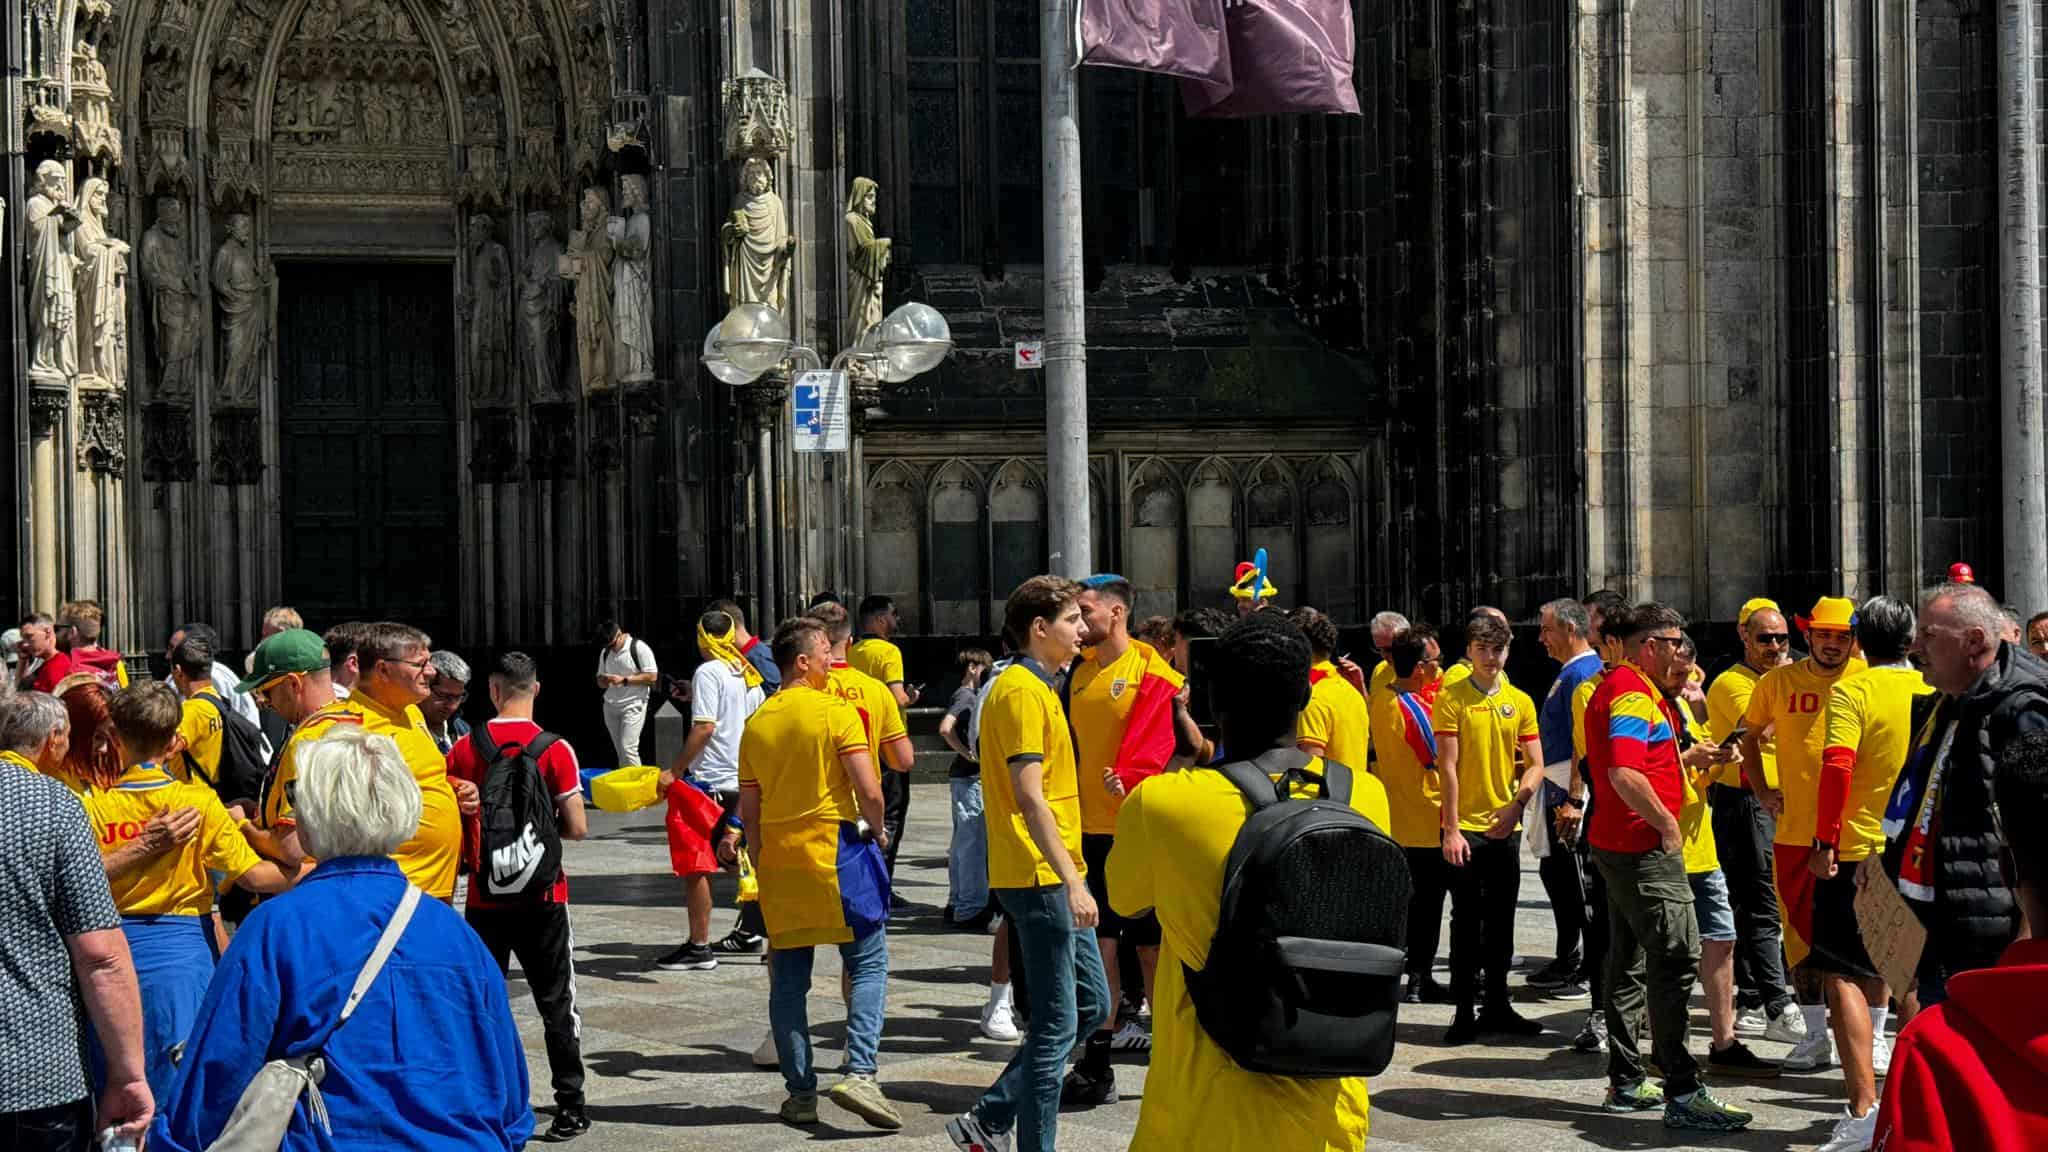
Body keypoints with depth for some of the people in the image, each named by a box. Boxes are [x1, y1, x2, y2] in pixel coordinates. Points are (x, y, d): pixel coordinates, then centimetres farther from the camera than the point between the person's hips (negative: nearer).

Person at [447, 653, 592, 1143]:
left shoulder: (463, 750, -3)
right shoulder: (554, 750, -10)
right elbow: (576, 828, -11)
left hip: (484, 898, 2)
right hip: (542, 897, -1)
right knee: (556, 1002, 7)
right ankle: (570, 1105, 6)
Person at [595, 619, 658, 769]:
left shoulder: (639, 648, -10)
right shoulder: (605, 652, 11)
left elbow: (652, 676, -13)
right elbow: (599, 680, 17)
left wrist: (624, 680, -19)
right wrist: (604, 680, -8)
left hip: (633, 706, -6)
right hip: (611, 706, 6)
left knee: (628, 748, -14)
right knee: (620, 750, 7)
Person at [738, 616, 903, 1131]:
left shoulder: (756, 724, 8)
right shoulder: (837, 712, -9)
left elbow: (748, 810, 11)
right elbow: (868, 790, -15)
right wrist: (878, 831, 3)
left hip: (779, 861, 5)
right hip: (837, 853, -5)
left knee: (788, 978, 9)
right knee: (867, 964, 2)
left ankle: (800, 1092, 11)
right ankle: (860, 1073, -12)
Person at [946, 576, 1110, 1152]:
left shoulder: (1035, 687, 17)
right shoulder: (1023, 691, -15)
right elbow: (1030, 799, -22)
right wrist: (1072, 881, -24)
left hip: (1052, 877, 10)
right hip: (1040, 878, -10)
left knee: (1092, 1003, 14)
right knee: (1057, 1022, -5)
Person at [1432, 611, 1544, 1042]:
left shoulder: (1520, 702, 7)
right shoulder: (1451, 698, -5)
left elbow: (1535, 765, 7)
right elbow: (1448, 768, -9)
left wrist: (1516, 805, -10)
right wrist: (1451, 829, -13)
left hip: (1506, 827, 4)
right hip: (1466, 827, -4)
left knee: (1501, 920, 10)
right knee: (1467, 921, 0)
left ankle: (1497, 1006, 20)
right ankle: (1465, 1011, 6)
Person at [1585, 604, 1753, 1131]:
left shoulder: (1620, 687, 18)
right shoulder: (1633, 693, -16)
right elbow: (1625, 776, -27)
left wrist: (1689, 757, 19)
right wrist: (1667, 823, -19)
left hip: (1620, 845, 11)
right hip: (1644, 846, -11)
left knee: (1630, 961, 14)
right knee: (1675, 960, -11)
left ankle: (1625, 1083, 20)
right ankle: (1682, 1094, -11)